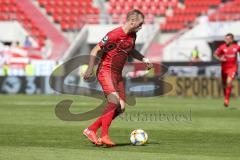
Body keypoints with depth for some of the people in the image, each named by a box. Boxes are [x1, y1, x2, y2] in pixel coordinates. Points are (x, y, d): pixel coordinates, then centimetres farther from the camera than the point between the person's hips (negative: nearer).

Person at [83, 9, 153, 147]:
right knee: (114, 101, -24)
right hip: (106, 71, -8)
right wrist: (90, 68, -23)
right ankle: (104, 136, -21)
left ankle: (91, 130, 9)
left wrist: (144, 59, 15)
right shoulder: (114, 35, -18)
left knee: (121, 108, 1)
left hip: (118, 74, 9)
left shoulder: (132, 35, 8)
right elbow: (95, 51, -14)